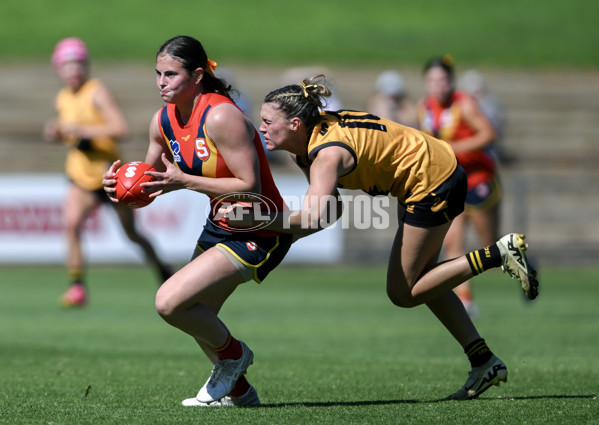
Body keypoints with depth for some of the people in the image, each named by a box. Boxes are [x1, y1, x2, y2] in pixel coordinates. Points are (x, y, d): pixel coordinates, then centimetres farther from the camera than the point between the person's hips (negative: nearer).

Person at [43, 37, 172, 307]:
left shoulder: (97, 92, -16)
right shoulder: (62, 99, 4)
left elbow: (121, 129, -27)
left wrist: (81, 130, -31)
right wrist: (55, 134, -2)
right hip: (81, 176, 4)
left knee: (132, 234, 9)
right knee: (72, 224, -21)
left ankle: (162, 271, 35)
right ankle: (77, 286, -17)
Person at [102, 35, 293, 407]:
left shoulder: (221, 117, -25)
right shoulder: (164, 120, 0)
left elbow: (250, 187, -28)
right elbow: (150, 183, 12)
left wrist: (184, 182, -29)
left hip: (257, 234, -9)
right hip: (219, 227, 9)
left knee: (170, 303, -19)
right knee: (197, 320, 20)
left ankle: (233, 353, 8)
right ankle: (238, 390, 41)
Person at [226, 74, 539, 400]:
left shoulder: (329, 151, -29)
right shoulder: (303, 143, 0)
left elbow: (315, 217, -44)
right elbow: (331, 209, 0)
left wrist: (256, 222, -44)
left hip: (433, 183, -10)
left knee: (403, 292, -1)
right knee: (420, 281, 18)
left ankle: (500, 253, -4)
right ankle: (484, 363, 24)